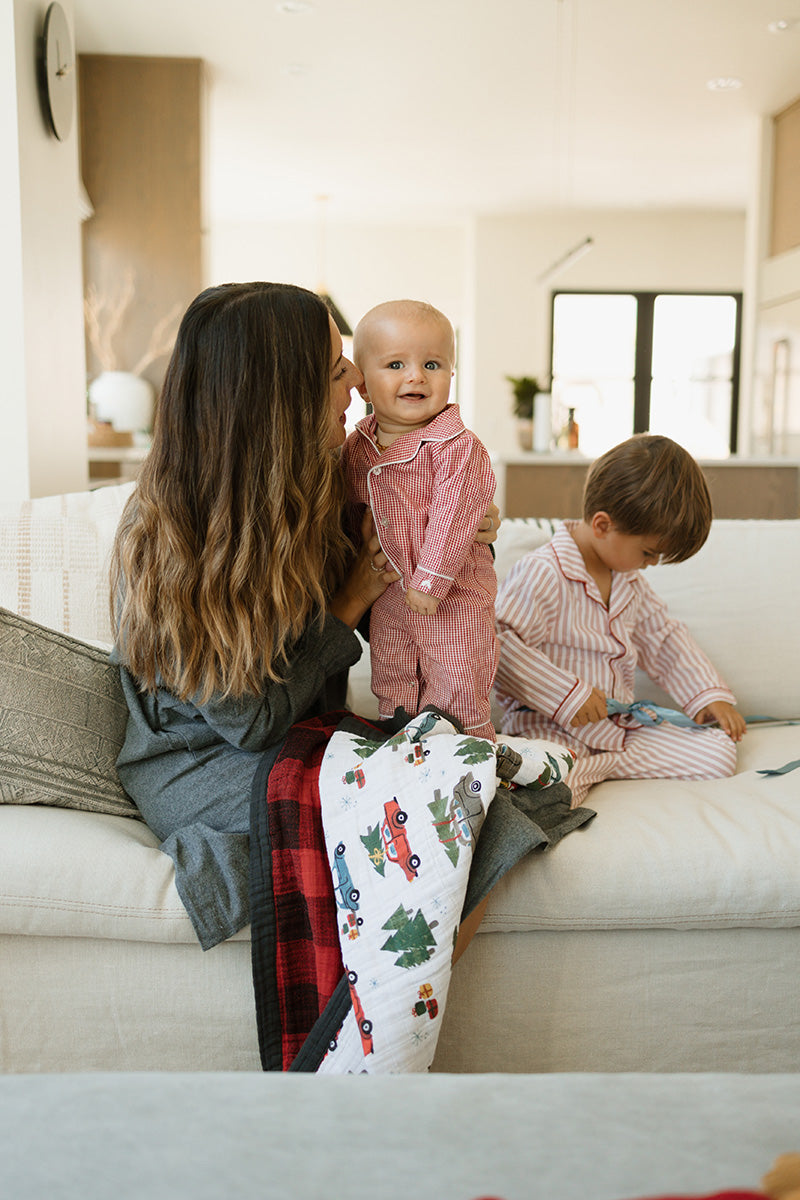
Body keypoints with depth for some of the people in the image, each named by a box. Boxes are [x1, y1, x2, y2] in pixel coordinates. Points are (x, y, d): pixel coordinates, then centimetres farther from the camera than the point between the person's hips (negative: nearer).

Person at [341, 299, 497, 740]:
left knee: (457, 695, 2)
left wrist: (430, 580, -23)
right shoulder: (356, 445, 1)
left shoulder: (457, 447, -19)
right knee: (391, 688, 18)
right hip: (387, 592, 6)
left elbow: (453, 519, -22)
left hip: (452, 596, -6)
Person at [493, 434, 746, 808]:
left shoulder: (629, 580, 13)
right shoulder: (541, 574, -17)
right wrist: (567, 695, -25)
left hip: (621, 726, 9)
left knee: (720, 753, -5)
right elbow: (497, 645, -25)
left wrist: (709, 694, 16)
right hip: (550, 728, -9)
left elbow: (664, 638, 25)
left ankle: (592, 766, -6)